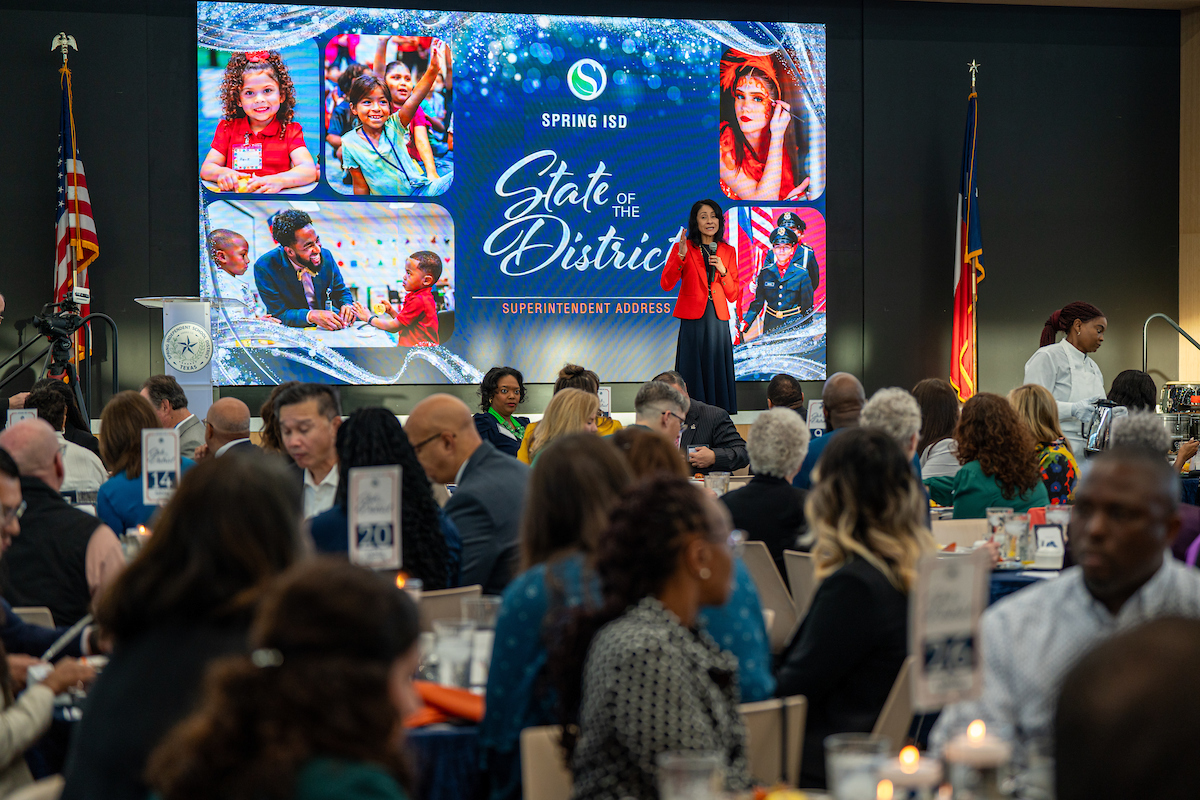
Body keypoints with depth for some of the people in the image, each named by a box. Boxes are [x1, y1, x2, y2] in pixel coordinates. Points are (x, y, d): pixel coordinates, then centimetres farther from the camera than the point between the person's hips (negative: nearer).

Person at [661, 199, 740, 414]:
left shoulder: (728, 251, 13)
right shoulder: (683, 247, 4)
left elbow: (733, 295, 12)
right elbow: (666, 284, -7)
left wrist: (723, 271, -4)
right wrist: (681, 255, -18)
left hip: (718, 321, 3)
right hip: (693, 319, -3)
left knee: (718, 375, 1)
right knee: (693, 374, -5)